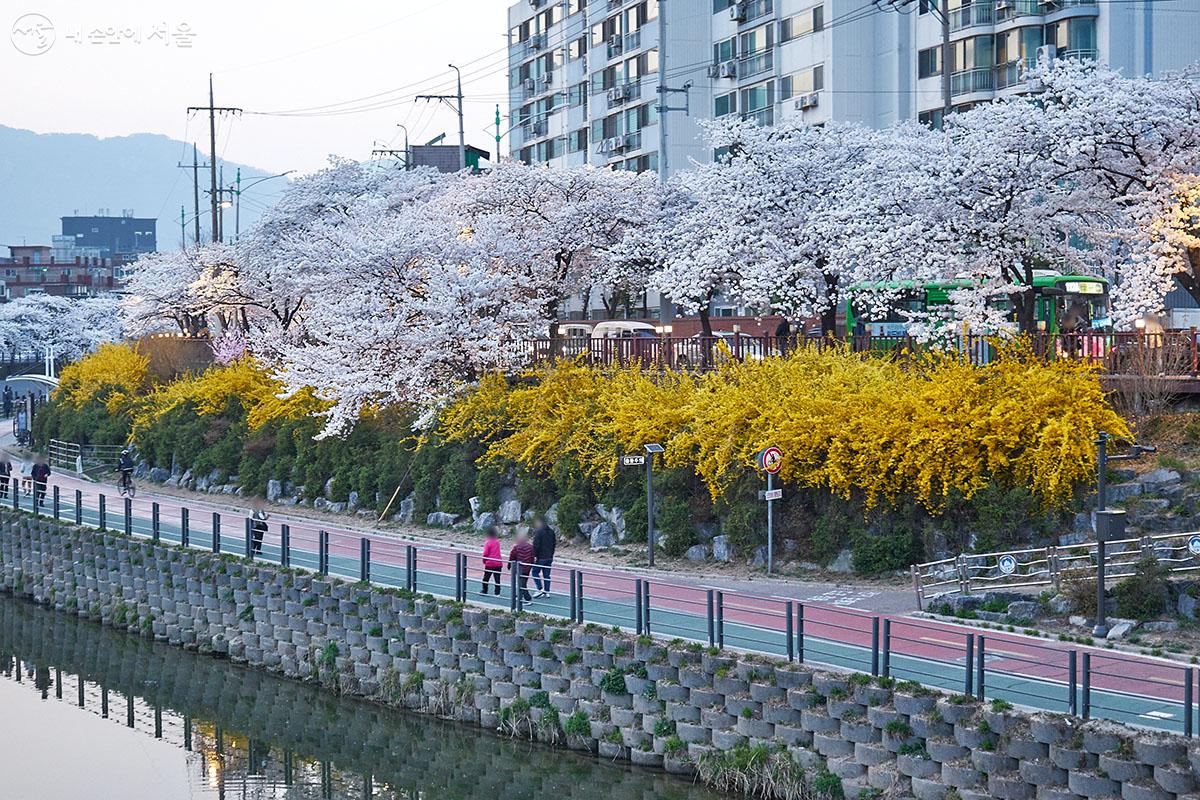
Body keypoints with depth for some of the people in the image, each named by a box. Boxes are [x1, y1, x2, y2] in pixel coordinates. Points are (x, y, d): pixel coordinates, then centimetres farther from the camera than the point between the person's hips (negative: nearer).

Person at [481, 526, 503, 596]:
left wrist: (484, 561, 2)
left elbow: (485, 553, -14)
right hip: (498, 564, 4)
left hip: (489, 564, -4)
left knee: (486, 578, 12)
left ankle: (484, 591, 18)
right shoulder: (497, 541, 3)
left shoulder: (488, 542, -13)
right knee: (497, 579, 6)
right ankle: (497, 592, 4)